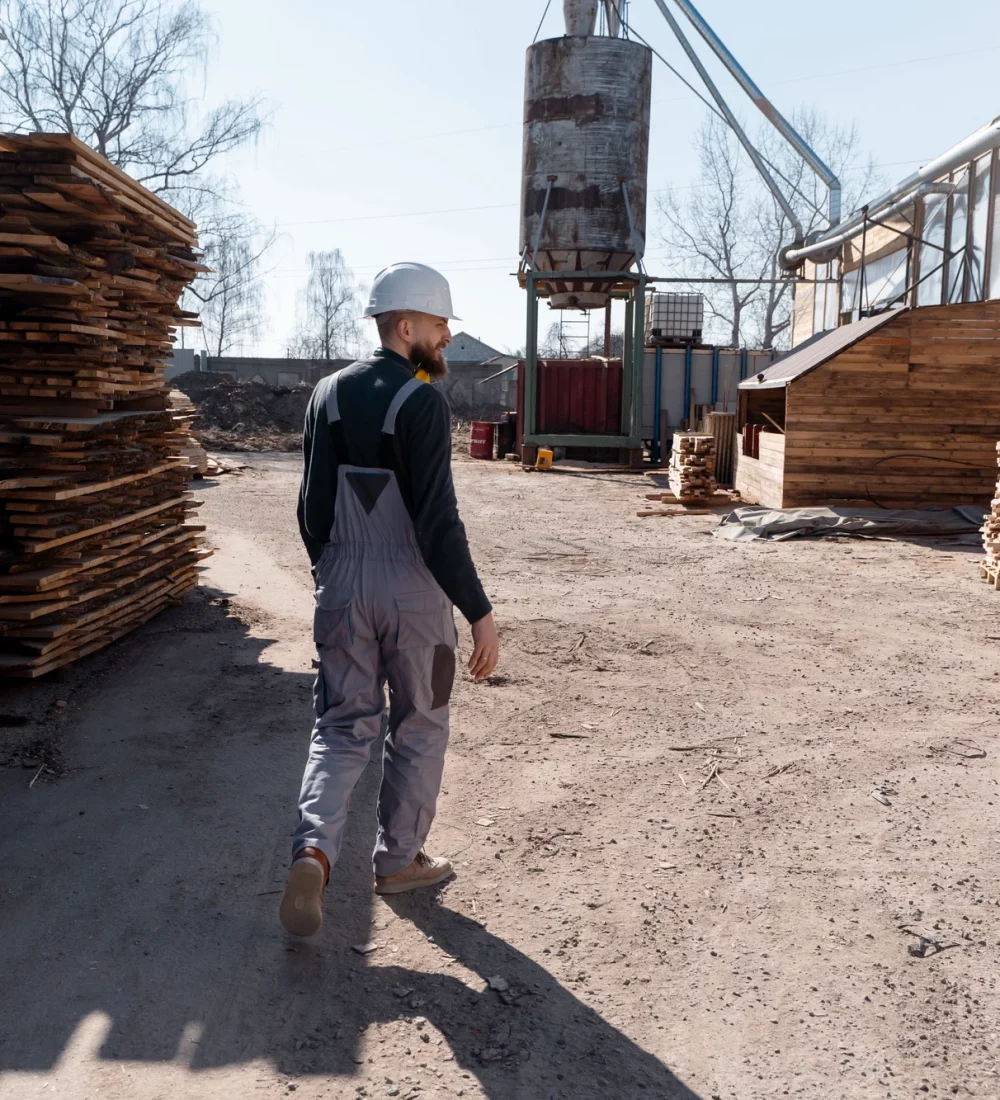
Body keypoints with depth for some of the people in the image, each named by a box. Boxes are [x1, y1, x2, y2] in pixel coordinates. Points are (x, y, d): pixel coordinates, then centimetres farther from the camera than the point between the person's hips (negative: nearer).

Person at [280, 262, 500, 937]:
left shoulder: (329, 393, 5)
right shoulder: (422, 402, -15)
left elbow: (312, 507, 8)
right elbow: (438, 522, -20)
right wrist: (481, 614, -16)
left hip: (343, 586, 5)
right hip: (414, 590, -5)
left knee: (343, 725, 12)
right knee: (419, 729, 13)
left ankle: (315, 850, -7)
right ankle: (400, 861, 26)